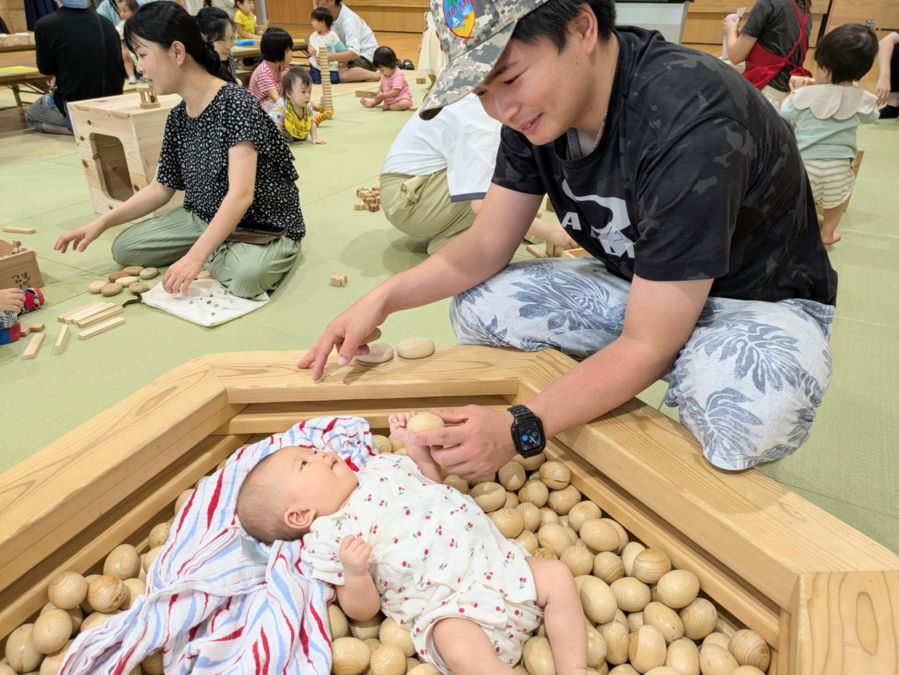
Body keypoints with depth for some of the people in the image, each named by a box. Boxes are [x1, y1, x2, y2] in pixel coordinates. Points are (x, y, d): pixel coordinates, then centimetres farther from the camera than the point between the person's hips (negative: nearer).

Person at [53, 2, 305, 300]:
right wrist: (100, 223, 4)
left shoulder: (235, 103, -21)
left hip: (265, 224, -7)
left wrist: (195, 256, -34)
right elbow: (160, 189, 12)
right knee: (124, 248, -3)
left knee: (245, 276, -38)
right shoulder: (178, 117, 4)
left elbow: (240, 195, -29)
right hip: (205, 218, 7)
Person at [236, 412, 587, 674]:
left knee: (558, 577, -5)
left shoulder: (379, 467, 13)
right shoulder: (327, 541, -3)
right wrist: (355, 574, -26)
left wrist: (416, 447, 7)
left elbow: (434, 478, 26)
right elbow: (363, 610, -4)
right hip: (448, 604, -6)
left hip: (496, 556, 6)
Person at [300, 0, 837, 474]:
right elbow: (486, 246, -7)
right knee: (478, 306, -9)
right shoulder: (534, 104, -12)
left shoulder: (691, 124, -34)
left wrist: (521, 430, -38)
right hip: (642, 287, 6)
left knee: (750, 413, -38)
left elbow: (647, 345, -32)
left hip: (763, 299, -5)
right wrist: (384, 299, -21)